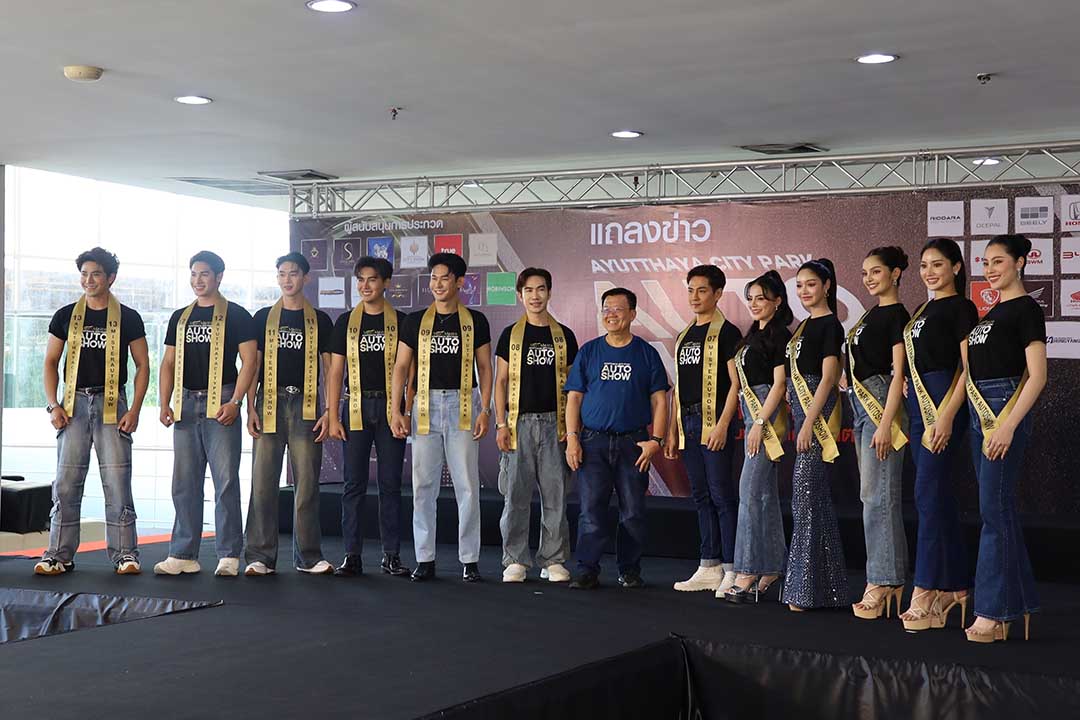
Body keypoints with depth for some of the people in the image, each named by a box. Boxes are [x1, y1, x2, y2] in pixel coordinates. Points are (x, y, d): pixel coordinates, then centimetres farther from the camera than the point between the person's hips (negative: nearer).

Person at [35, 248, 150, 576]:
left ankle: (125, 553, 3)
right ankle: (60, 555, 6)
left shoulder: (127, 318, 4)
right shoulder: (66, 316, 10)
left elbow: (142, 365, 6)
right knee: (66, 482, 1)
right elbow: (51, 362, 12)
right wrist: (53, 404, -1)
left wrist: (135, 409, -5)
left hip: (112, 404, -2)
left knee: (117, 482, -3)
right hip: (74, 404, 2)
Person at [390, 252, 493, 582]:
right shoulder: (416, 321, 8)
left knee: (467, 486, -1)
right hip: (426, 406, 1)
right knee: (423, 486, 2)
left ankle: (469, 560, 6)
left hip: (463, 406, -1)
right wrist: (396, 411, -1)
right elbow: (401, 367, 7)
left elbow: (484, 368, 6)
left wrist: (485, 410, -4)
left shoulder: (475, 321, 6)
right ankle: (425, 559, 9)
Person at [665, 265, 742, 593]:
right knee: (702, 497, 10)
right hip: (688, 422, 8)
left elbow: (736, 382, -11)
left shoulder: (726, 332, -4)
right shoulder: (685, 336, 18)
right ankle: (709, 569, 14)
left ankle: (731, 570, -4)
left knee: (722, 495, -7)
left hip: (714, 421, -8)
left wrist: (723, 424, -19)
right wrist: (672, 430, 15)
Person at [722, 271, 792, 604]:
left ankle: (747, 574, -12)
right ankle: (772, 568, 15)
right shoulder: (754, 336, 19)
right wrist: (755, 422, 15)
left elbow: (779, 383, -14)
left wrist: (760, 423, -18)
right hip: (753, 414, 10)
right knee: (765, 494, 10)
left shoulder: (779, 335, -8)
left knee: (751, 491, -12)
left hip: (768, 414, -10)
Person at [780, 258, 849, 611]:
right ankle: (827, 582, 19)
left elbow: (827, 377, -15)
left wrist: (809, 422, -20)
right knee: (816, 496, 12)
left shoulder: (830, 324, -8)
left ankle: (804, 587, -6)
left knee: (806, 495, -9)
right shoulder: (805, 324, 18)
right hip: (802, 410, 10)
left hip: (816, 412, -10)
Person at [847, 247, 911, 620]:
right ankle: (884, 578, 15)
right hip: (861, 406, 9)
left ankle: (884, 582, -5)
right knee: (873, 494, 10)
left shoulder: (897, 316, -9)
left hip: (881, 405, -9)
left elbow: (898, 373, -14)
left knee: (877, 494, -9)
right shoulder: (872, 314, 18)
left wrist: (886, 424, -20)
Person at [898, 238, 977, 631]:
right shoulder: (922, 311, 19)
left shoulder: (961, 308, -6)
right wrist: (911, 404, 15)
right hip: (919, 406, 9)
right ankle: (954, 586, 16)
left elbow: (969, 368, -13)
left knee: (929, 495, -12)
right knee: (939, 497, 10)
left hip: (945, 405, -9)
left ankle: (925, 596, -11)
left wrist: (947, 416, -20)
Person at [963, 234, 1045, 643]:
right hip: (980, 413, 9)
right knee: (1000, 509, 10)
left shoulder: (1026, 310, -7)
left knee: (994, 509, -9)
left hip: (1006, 410, -9)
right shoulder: (992, 312, 18)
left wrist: (1008, 425, -20)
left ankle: (994, 611, -5)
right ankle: (1017, 603, 17)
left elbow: (1037, 376, -13)